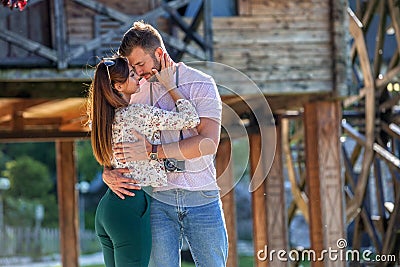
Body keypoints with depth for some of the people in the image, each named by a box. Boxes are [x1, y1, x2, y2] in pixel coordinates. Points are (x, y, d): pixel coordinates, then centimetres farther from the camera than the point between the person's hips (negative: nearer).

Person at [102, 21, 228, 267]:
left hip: (202, 198, -3)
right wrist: (107, 173, -6)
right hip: (160, 199, 3)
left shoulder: (201, 84, -4)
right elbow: (117, 140, 17)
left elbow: (208, 142, -17)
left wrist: (152, 151, -19)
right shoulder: (139, 93, 10)